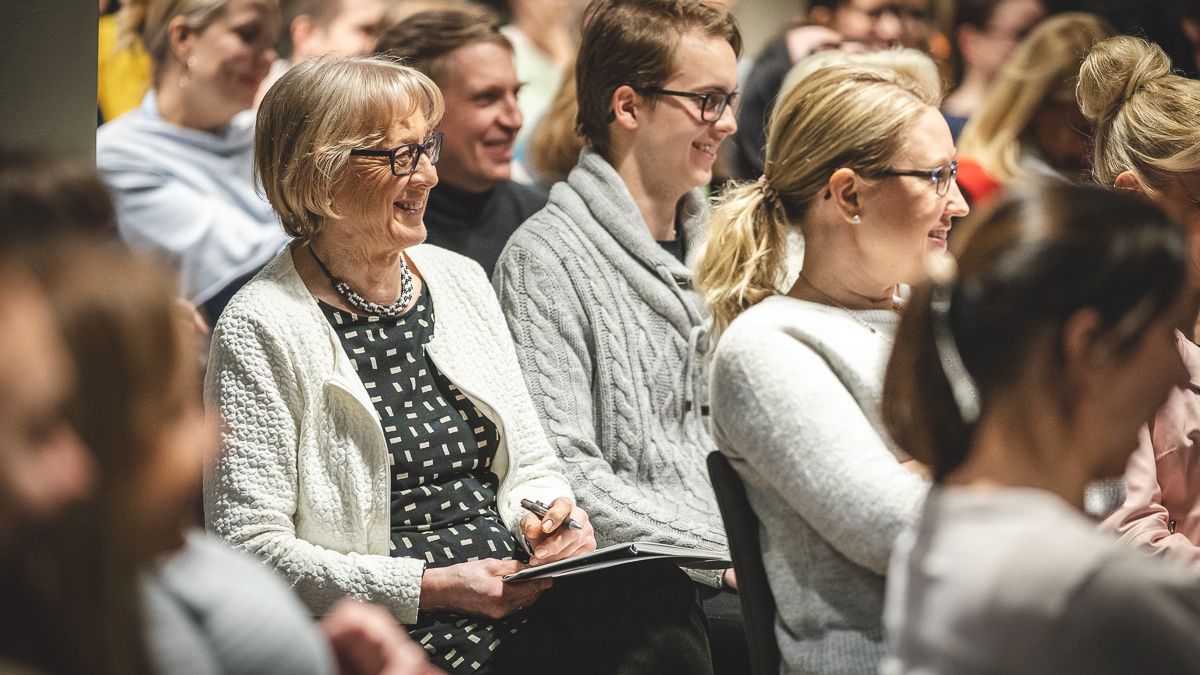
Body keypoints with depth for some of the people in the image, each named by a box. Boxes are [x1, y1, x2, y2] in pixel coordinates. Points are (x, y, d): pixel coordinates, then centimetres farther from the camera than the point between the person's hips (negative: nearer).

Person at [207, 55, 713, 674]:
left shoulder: (460, 281, 16)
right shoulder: (262, 329, -5)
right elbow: (249, 543, -10)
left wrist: (549, 512, -2)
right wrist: (430, 588, -15)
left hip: (526, 603, 7)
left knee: (657, 595, -27)